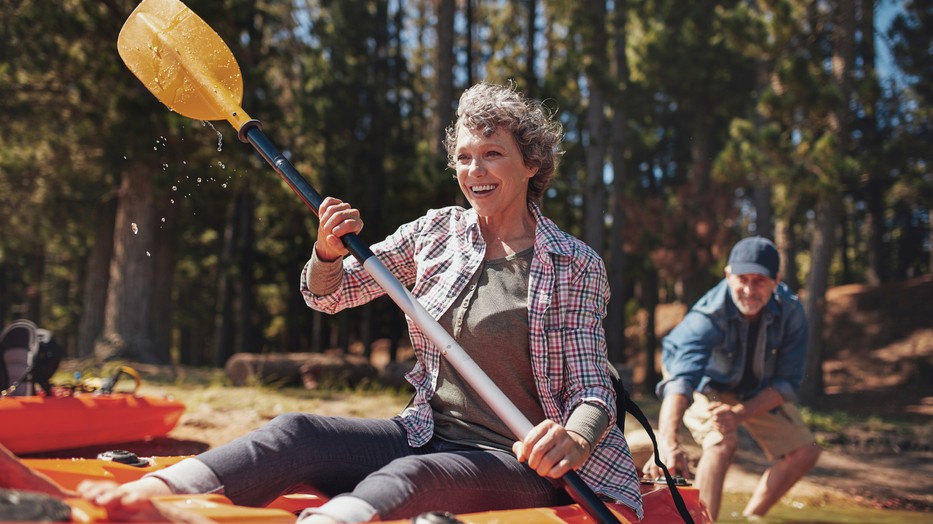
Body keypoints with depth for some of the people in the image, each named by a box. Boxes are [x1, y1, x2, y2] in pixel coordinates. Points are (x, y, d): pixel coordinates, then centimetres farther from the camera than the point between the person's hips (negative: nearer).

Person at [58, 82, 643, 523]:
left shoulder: (577, 266, -3)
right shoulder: (436, 232, 9)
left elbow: (594, 389, -7)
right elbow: (329, 295, 14)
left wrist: (575, 440, -31)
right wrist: (329, 254, -10)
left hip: (520, 463, -4)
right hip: (428, 435, 4)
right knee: (298, 432, -22)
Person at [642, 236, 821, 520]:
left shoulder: (790, 311, -26)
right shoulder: (708, 316, -38)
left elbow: (786, 382, -19)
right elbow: (680, 379, -52)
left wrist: (740, 414, -35)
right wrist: (669, 442, -68)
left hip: (759, 391, 5)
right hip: (706, 385, -4)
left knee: (804, 451, -4)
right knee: (723, 442, -31)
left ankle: (750, 517, 12)